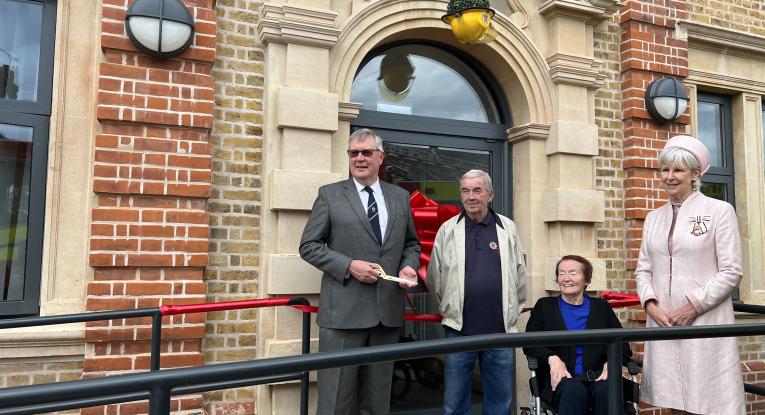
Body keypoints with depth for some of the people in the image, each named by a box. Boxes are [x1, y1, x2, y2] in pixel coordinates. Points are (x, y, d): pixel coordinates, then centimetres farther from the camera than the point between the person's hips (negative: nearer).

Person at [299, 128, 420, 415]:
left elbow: (411, 243, 19)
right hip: (343, 311, -3)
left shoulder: (400, 197, 12)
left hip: (388, 311, 4)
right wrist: (349, 266, -14)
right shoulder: (330, 194, 1)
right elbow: (309, 246, -2)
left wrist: (409, 266, -2)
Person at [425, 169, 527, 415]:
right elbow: (434, 278, 8)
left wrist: (512, 310, 14)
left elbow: (520, 276, 12)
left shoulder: (507, 229, 5)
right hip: (458, 330, -1)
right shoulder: (448, 230, 2)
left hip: (501, 330, 1)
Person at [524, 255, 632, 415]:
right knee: (574, 390, -34)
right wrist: (552, 358, -15)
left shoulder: (602, 307, 17)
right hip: (561, 378, -1)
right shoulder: (544, 306, 13)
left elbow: (622, 344, 11)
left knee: (608, 389, -32)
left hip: (597, 376, 2)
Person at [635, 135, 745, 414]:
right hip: (663, 322, 4)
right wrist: (651, 304, -3)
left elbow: (731, 271, -6)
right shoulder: (654, 218, 14)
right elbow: (643, 269, 13)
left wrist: (694, 306, -12)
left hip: (705, 322, -4)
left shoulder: (719, 210, -1)